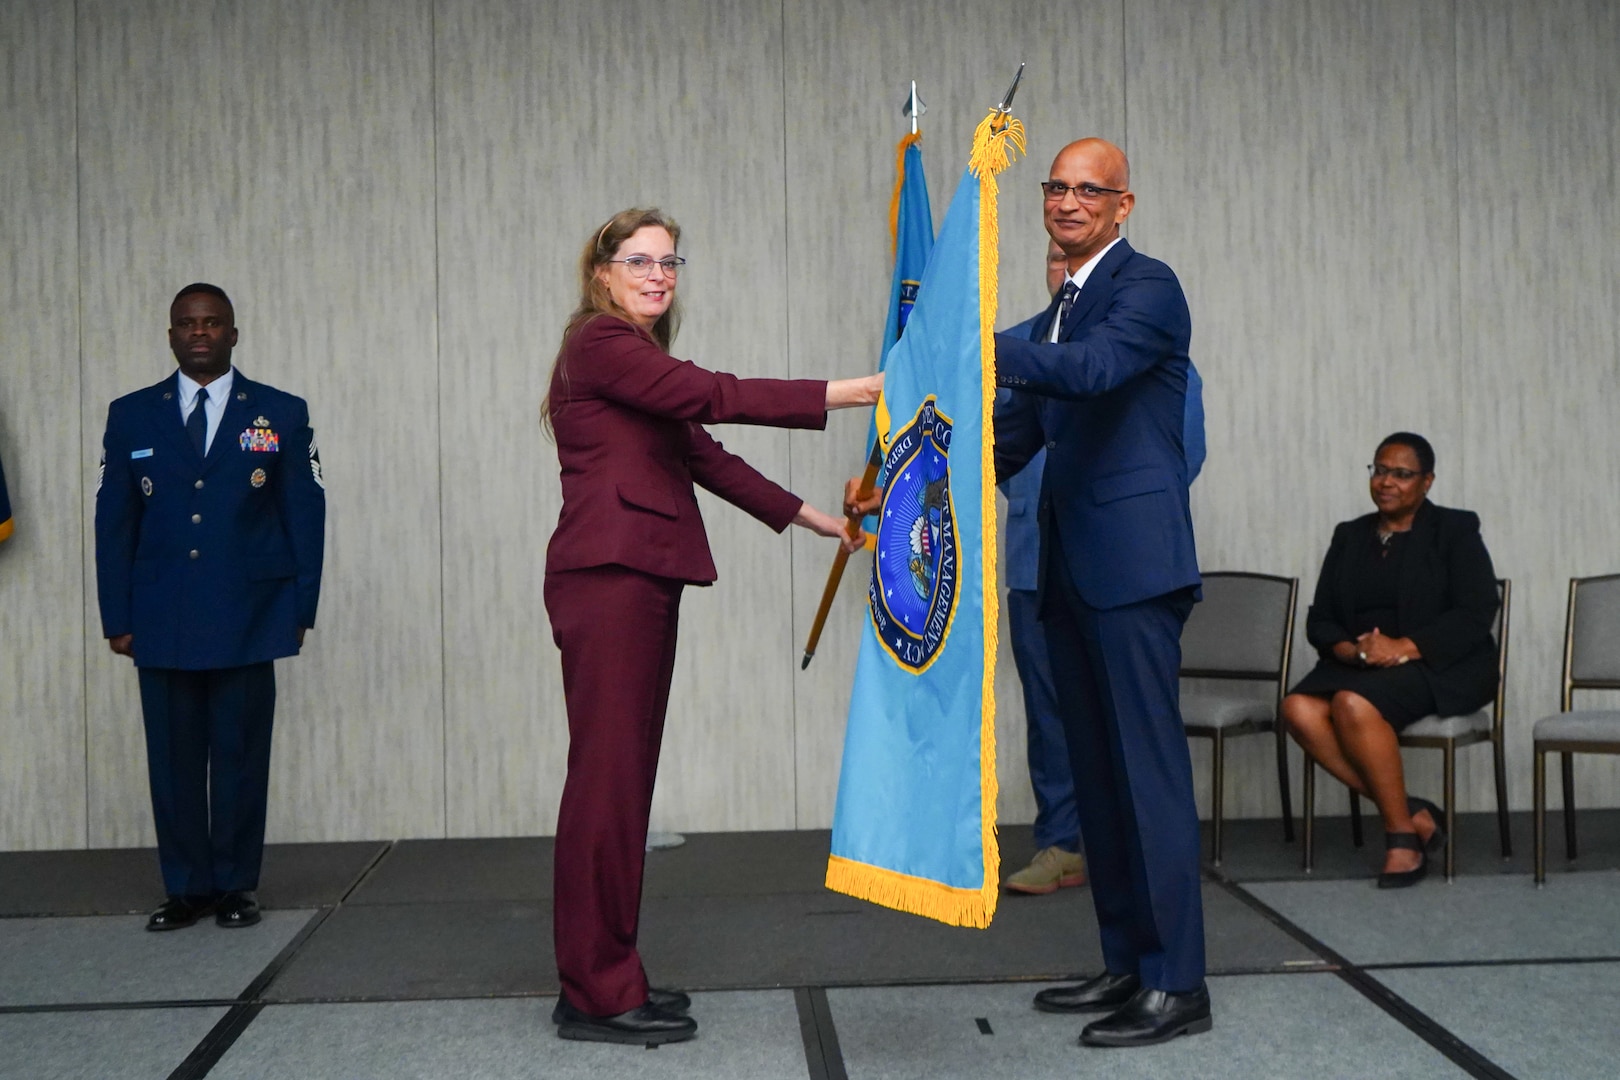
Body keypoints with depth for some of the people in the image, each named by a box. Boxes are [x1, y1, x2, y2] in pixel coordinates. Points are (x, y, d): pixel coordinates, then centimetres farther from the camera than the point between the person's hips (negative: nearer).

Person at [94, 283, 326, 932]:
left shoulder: (281, 415, 6)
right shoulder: (131, 417, 10)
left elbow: (306, 515, 6)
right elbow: (113, 522, 9)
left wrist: (301, 608, 0)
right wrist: (117, 617, 3)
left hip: (248, 622, -1)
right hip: (162, 626, 1)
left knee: (241, 756, 2)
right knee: (173, 758, 4)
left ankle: (236, 886, 14)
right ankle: (185, 888, 16)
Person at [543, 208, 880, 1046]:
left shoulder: (638, 357, 23)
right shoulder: (598, 343, -7)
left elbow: (704, 457, 21)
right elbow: (713, 396, -18)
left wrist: (809, 519, 20)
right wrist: (843, 393, -21)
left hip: (640, 581, 10)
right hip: (606, 578, -10)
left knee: (624, 778, 10)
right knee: (607, 776, -8)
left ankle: (604, 979, 16)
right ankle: (596, 995, -2)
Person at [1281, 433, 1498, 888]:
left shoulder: (1455, 531, 4)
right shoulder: (1349, 536, 17)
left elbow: (1475, 614, -8)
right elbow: (1319, 619, 11)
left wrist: (1404, 647, -21)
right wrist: (1350, 649, -13)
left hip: (1440, 668, -5)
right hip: (1356, 666, 5)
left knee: (1355, 705, -35)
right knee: (1299, 709, -27)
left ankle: (1401, 832, -18)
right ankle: (1412, 814, -19)